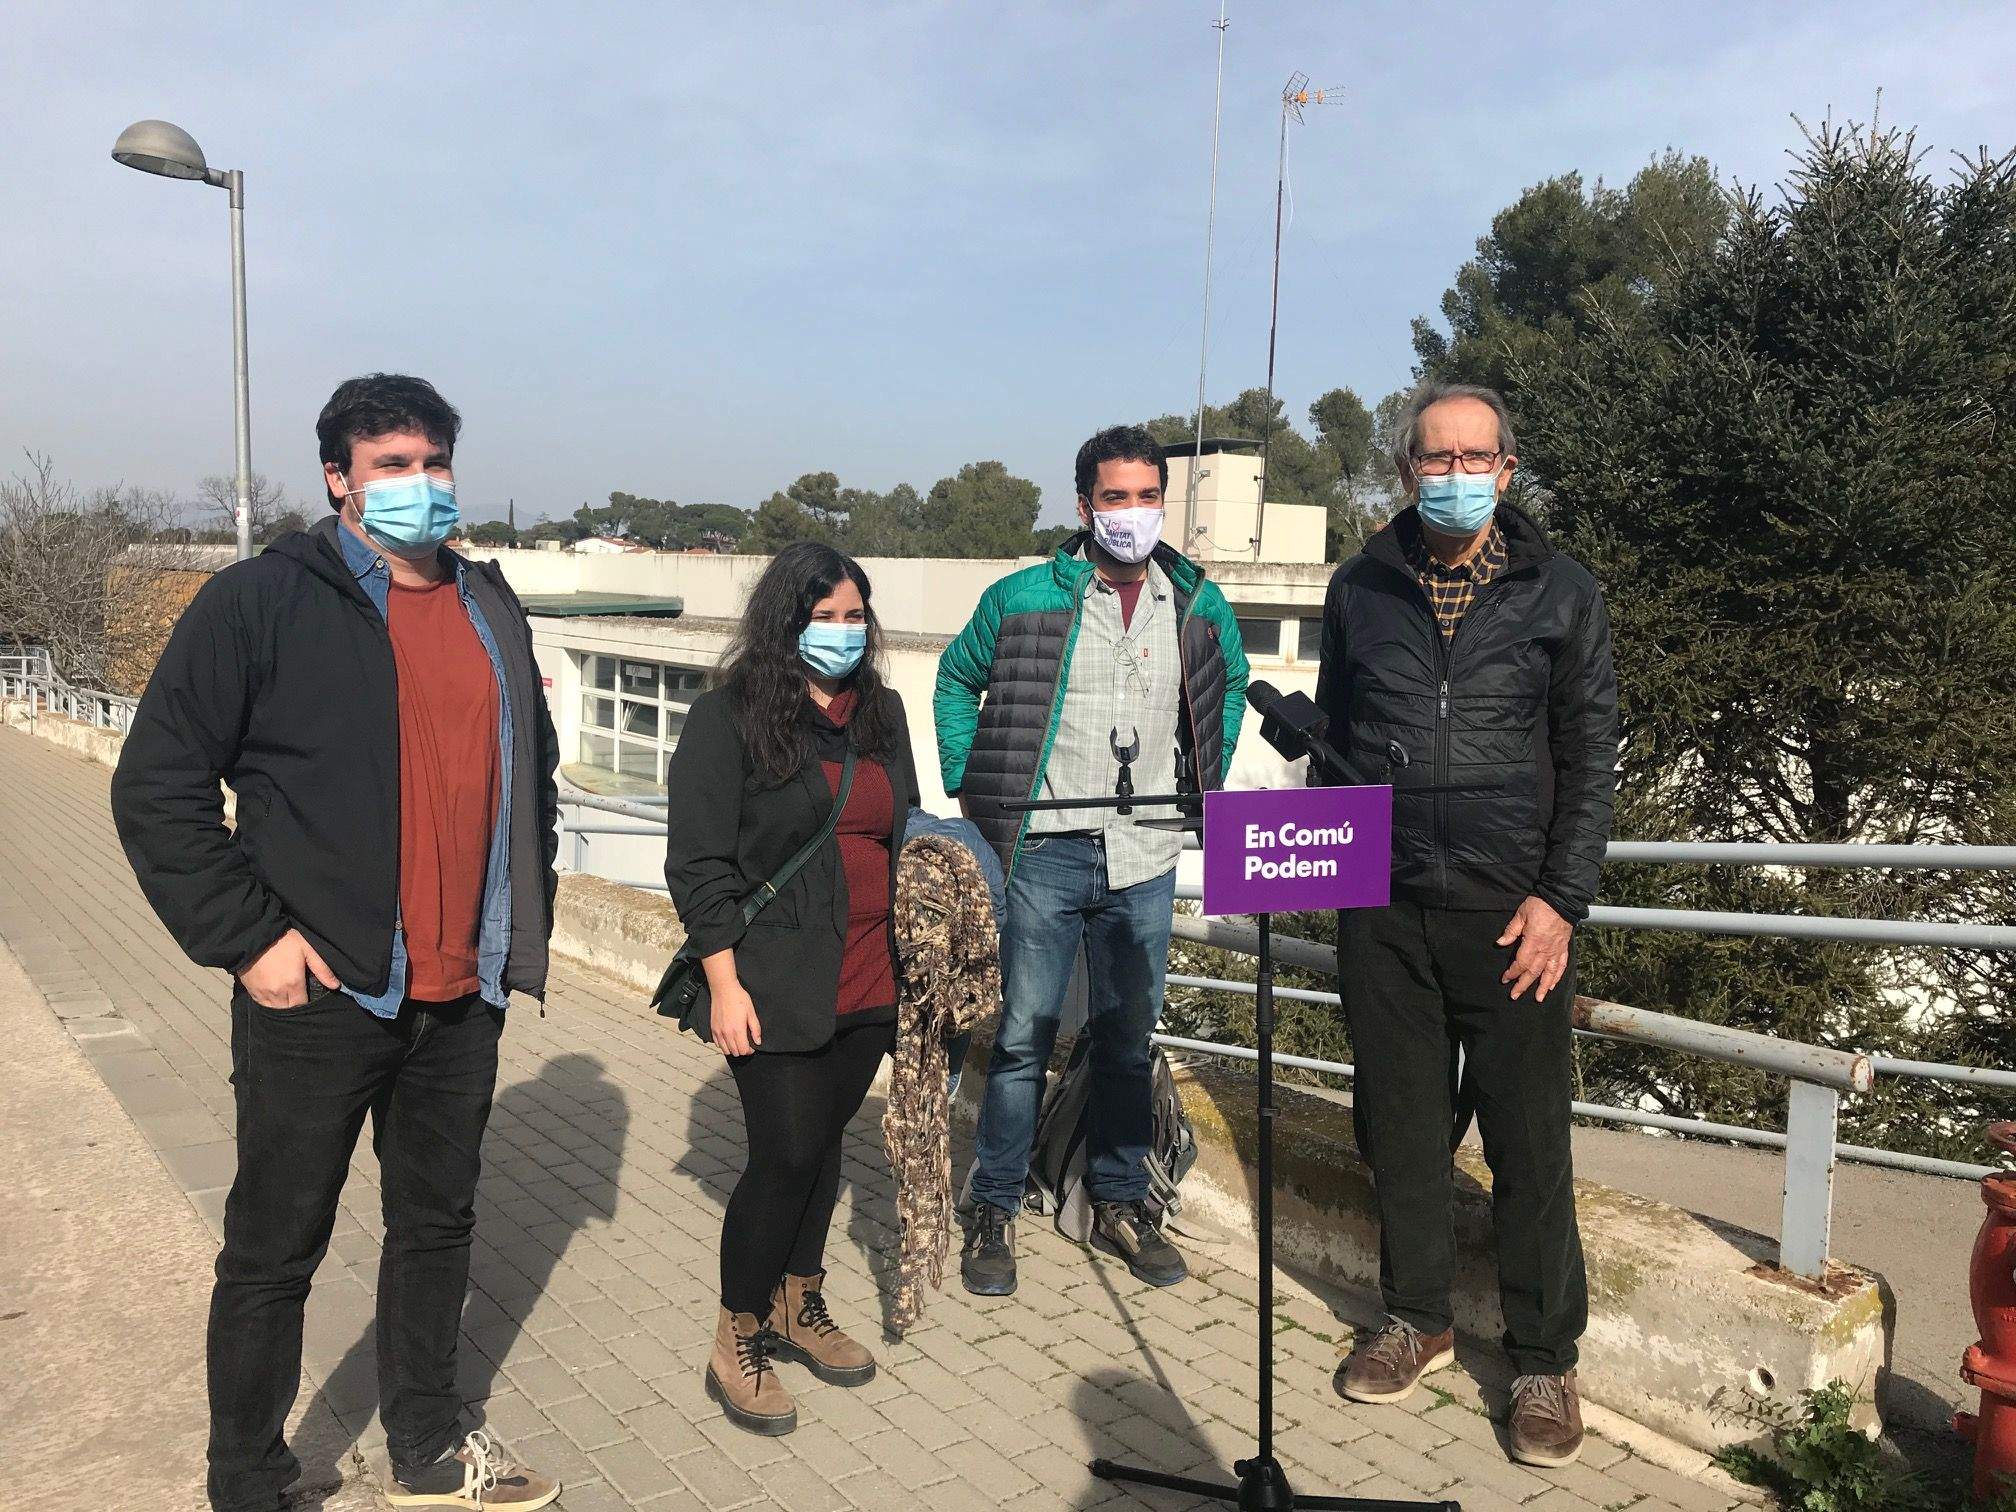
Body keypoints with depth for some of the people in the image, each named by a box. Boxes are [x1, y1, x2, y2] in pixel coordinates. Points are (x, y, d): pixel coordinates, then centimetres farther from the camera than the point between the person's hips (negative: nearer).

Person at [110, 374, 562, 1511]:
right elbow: (157, 788, -9)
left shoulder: (490, 608, 10)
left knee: (440, 1223, 19)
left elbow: (530, 772, 20)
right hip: (319, 993, -5)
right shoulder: (264, 601, -9)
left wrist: (527, 920, 13)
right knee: (276, 1250, 8)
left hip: (464, 994, 6)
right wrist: (247, 937, -14)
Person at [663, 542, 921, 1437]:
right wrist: (725, 983, -14)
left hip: (867, 986, 6)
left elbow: (906, 835, 18)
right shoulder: (728, 717, -8)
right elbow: (698, 862, -10)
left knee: (824, 1143, 15)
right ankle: (737, 1341, 16)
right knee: (786, 1156, -3)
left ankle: (800, 1306, 34)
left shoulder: (880, 712, 10)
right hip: (777, 987, -5)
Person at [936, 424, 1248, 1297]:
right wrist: (966, 788, 5)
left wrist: (1205, 786, 14)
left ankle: (1119, 1205, 27)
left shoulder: (1199, 605, 4)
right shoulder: (1023, 599, -4)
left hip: (1145, 860, 3)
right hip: (1044, 853, -3)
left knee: (1130, 1040, 12)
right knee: (1022, 1037, 2)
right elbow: (956, 680, 10)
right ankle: (994, 1211, 16)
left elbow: (1230, 686, 22)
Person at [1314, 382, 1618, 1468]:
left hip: (1510, 913, -2)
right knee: (1399, 1124, 11)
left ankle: (1544, 1359, 19)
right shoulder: (1360, 588, 8)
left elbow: (1590, 760, 3)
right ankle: (1417, 1319, 30)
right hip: (1382, 911, 2)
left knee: (1530, 1141, 3)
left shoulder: (1560, 594, 3)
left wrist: (1561, 900, -6)